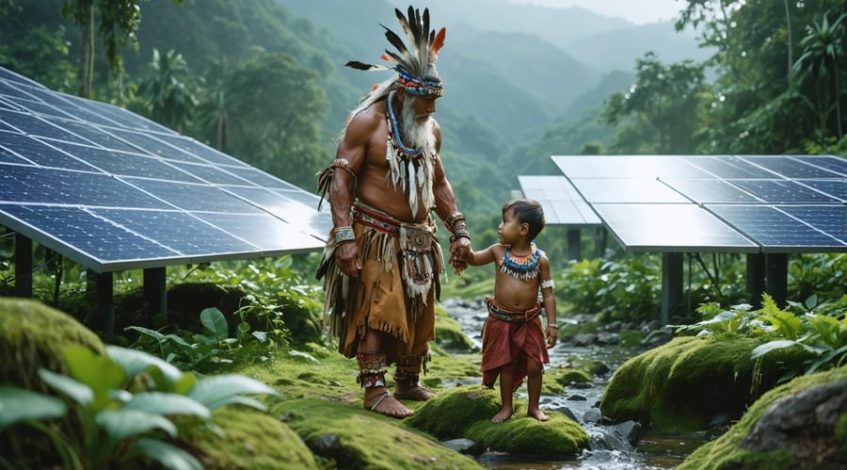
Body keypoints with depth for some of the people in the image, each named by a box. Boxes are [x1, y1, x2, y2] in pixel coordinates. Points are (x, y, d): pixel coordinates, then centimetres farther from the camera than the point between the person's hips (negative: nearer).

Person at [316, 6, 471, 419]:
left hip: (418, 238, 7)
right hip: (375, 236, -7)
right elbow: (340, 179, -13)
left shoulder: (430, 130, 9)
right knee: (378, 310, -10)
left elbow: (439, 183, 19)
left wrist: (458, 231, 12)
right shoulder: (367, 121, -11)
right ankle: (374, 390, -3)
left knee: (418, 312, 12)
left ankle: (408, 382, 27)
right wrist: (344, 237, -20)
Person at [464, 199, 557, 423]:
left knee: (534, 365, 2)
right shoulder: (498, 252, -4)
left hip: (529, 322, -1)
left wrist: (552, 324, -9)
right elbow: (472, 258, 7)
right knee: (506, 365, 8)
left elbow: (548, 294, -5)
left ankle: (534, 407, 19)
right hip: (501, 320, 1)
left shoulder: (540, 259, -8)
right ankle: (506, 406, 22)